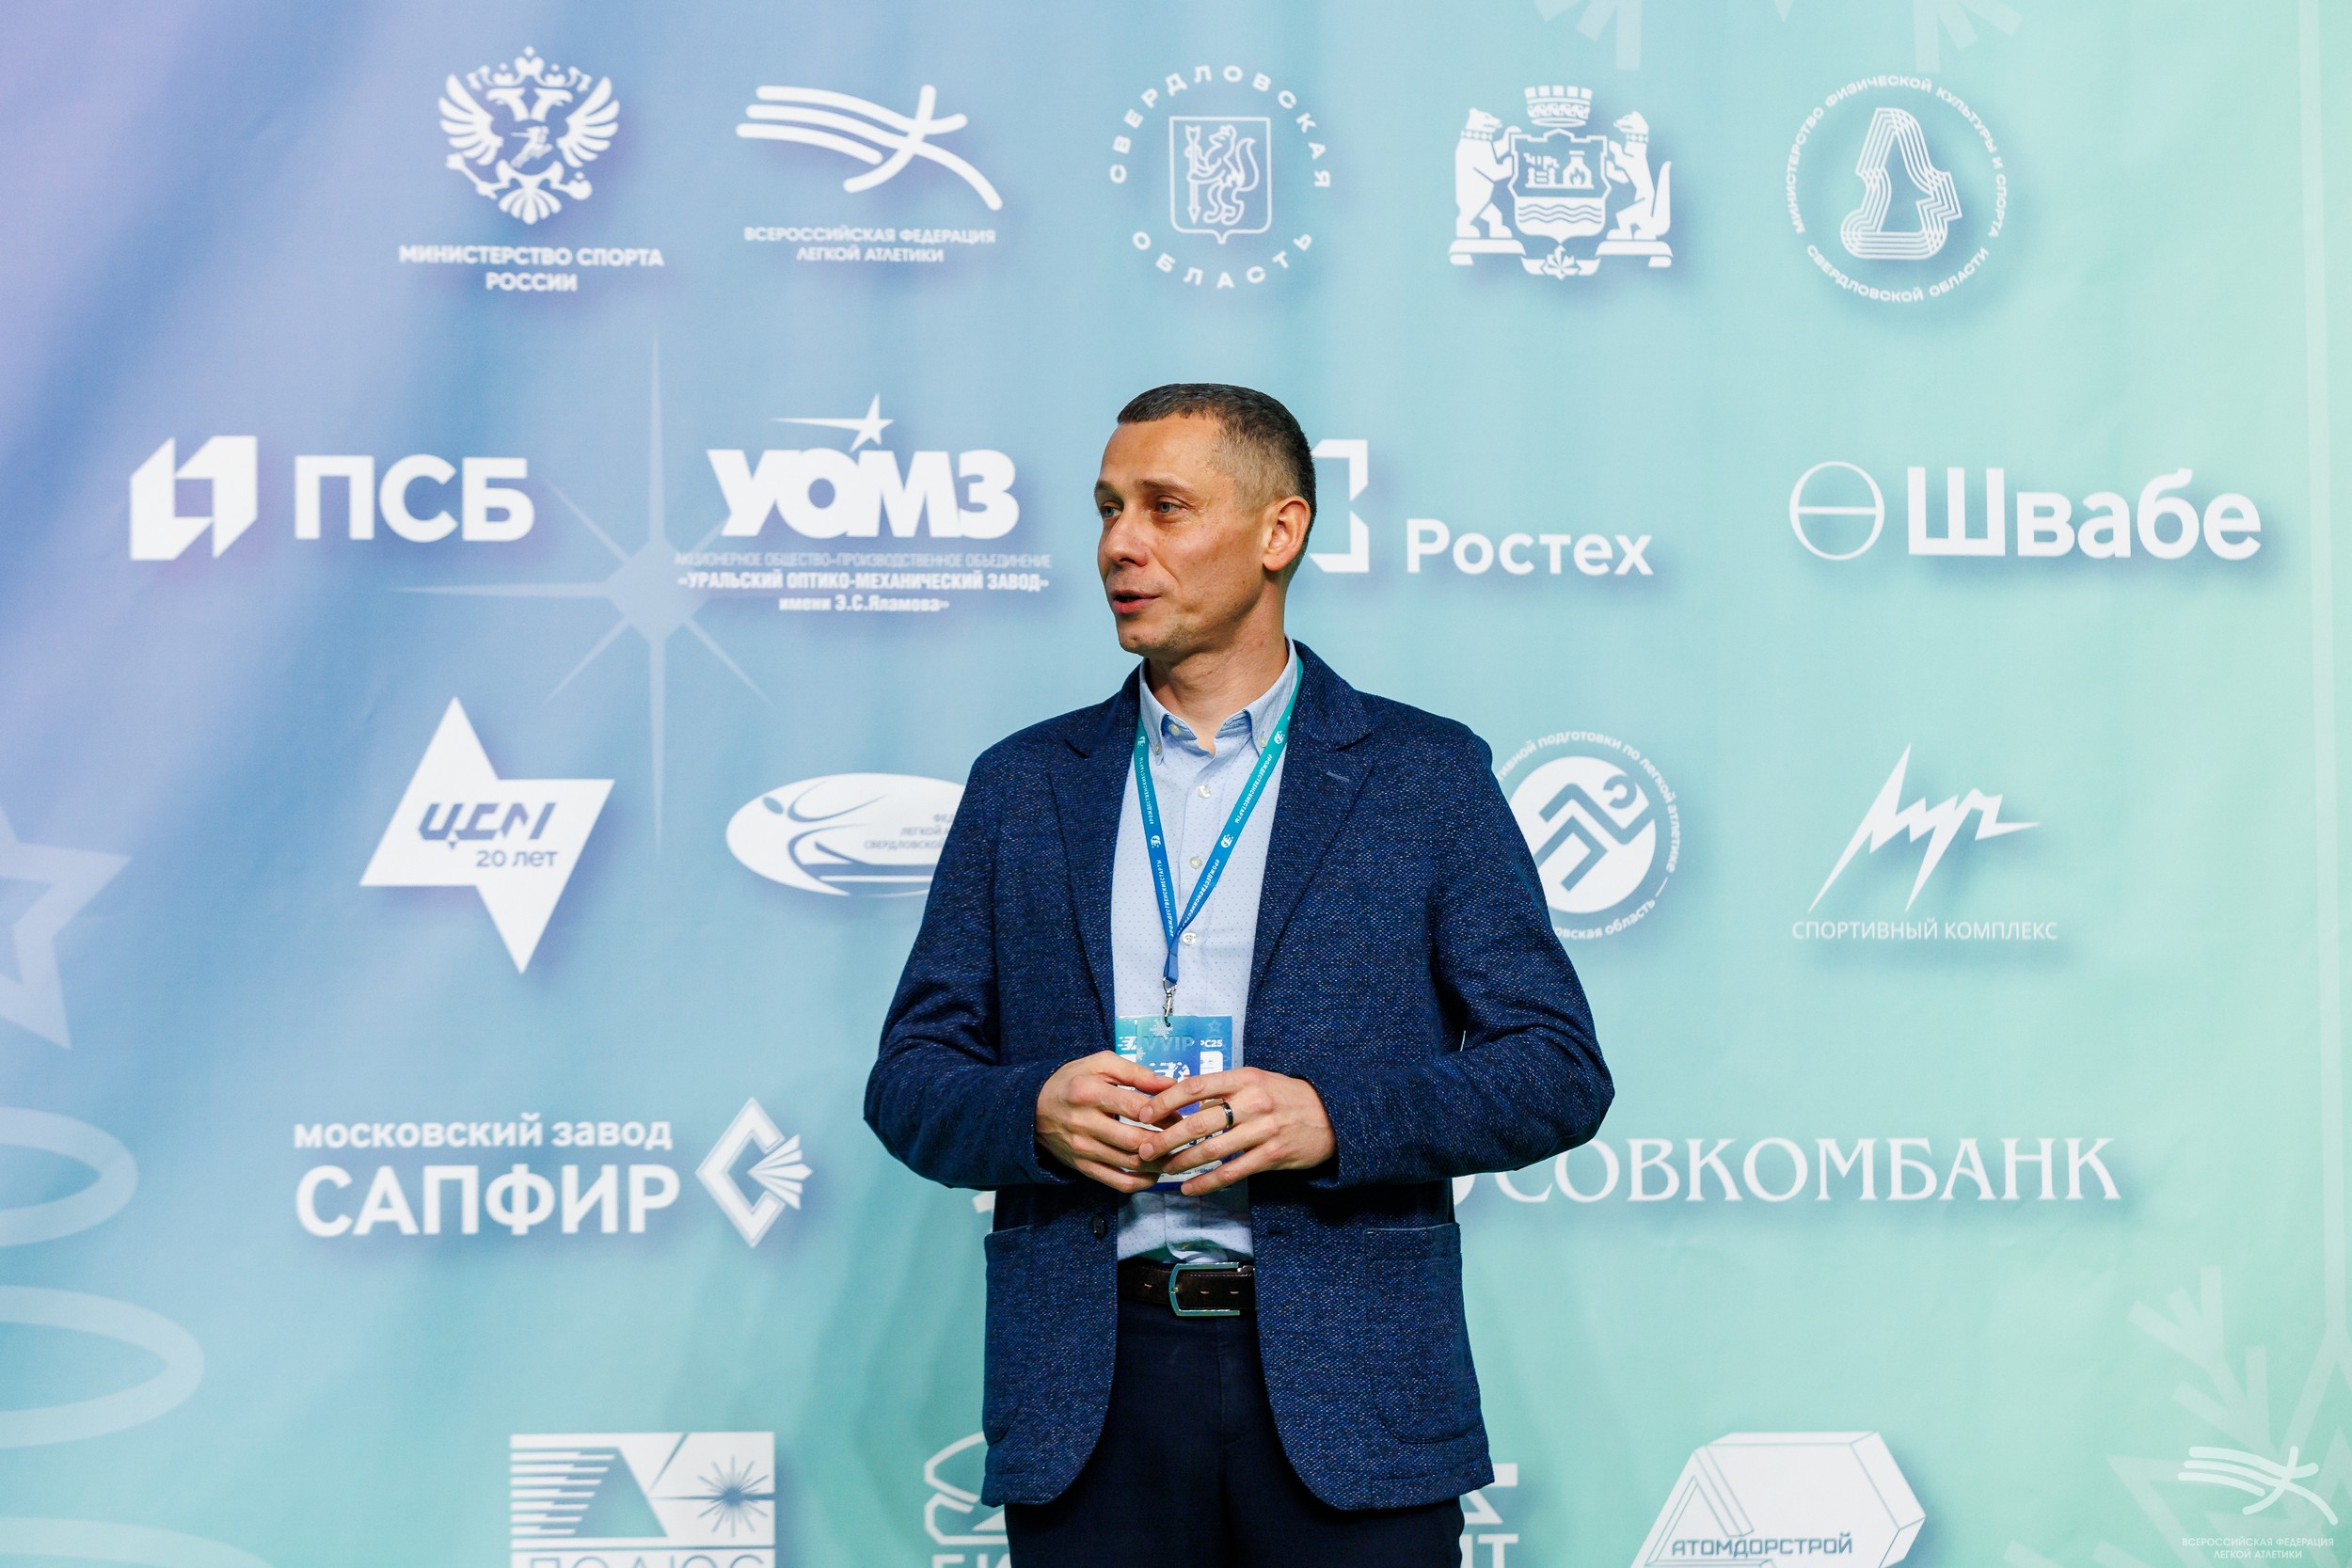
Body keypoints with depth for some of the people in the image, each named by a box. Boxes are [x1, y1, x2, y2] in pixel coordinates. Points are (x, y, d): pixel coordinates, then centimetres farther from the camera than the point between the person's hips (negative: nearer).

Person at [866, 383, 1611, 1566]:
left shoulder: (1424, 776, 5)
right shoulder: (1023, 787, 12)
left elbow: (1560, 1071, 0)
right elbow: (909, 1080, 11)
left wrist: (1335, 1116, -15)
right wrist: (1034, 1111, -11)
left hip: (1350, 1393, -2)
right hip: (1090, 1403, 2)